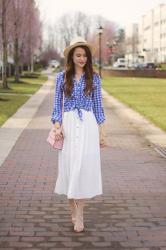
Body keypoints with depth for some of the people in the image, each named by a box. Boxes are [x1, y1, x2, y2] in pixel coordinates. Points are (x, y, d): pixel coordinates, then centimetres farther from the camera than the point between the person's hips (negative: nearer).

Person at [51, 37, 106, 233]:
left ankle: (79, 214, -3)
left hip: (88, 126, -1)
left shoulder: (94, 78, 5)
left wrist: (101, 132, 5)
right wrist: (57, 127, -7)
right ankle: (73, 210, 17)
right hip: (68, 125, 1)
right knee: (68, 167, 3)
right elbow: (57, 105, 6)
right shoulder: (61, 77, 5)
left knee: (83, 166, -7)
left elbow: (98, 106, 8)